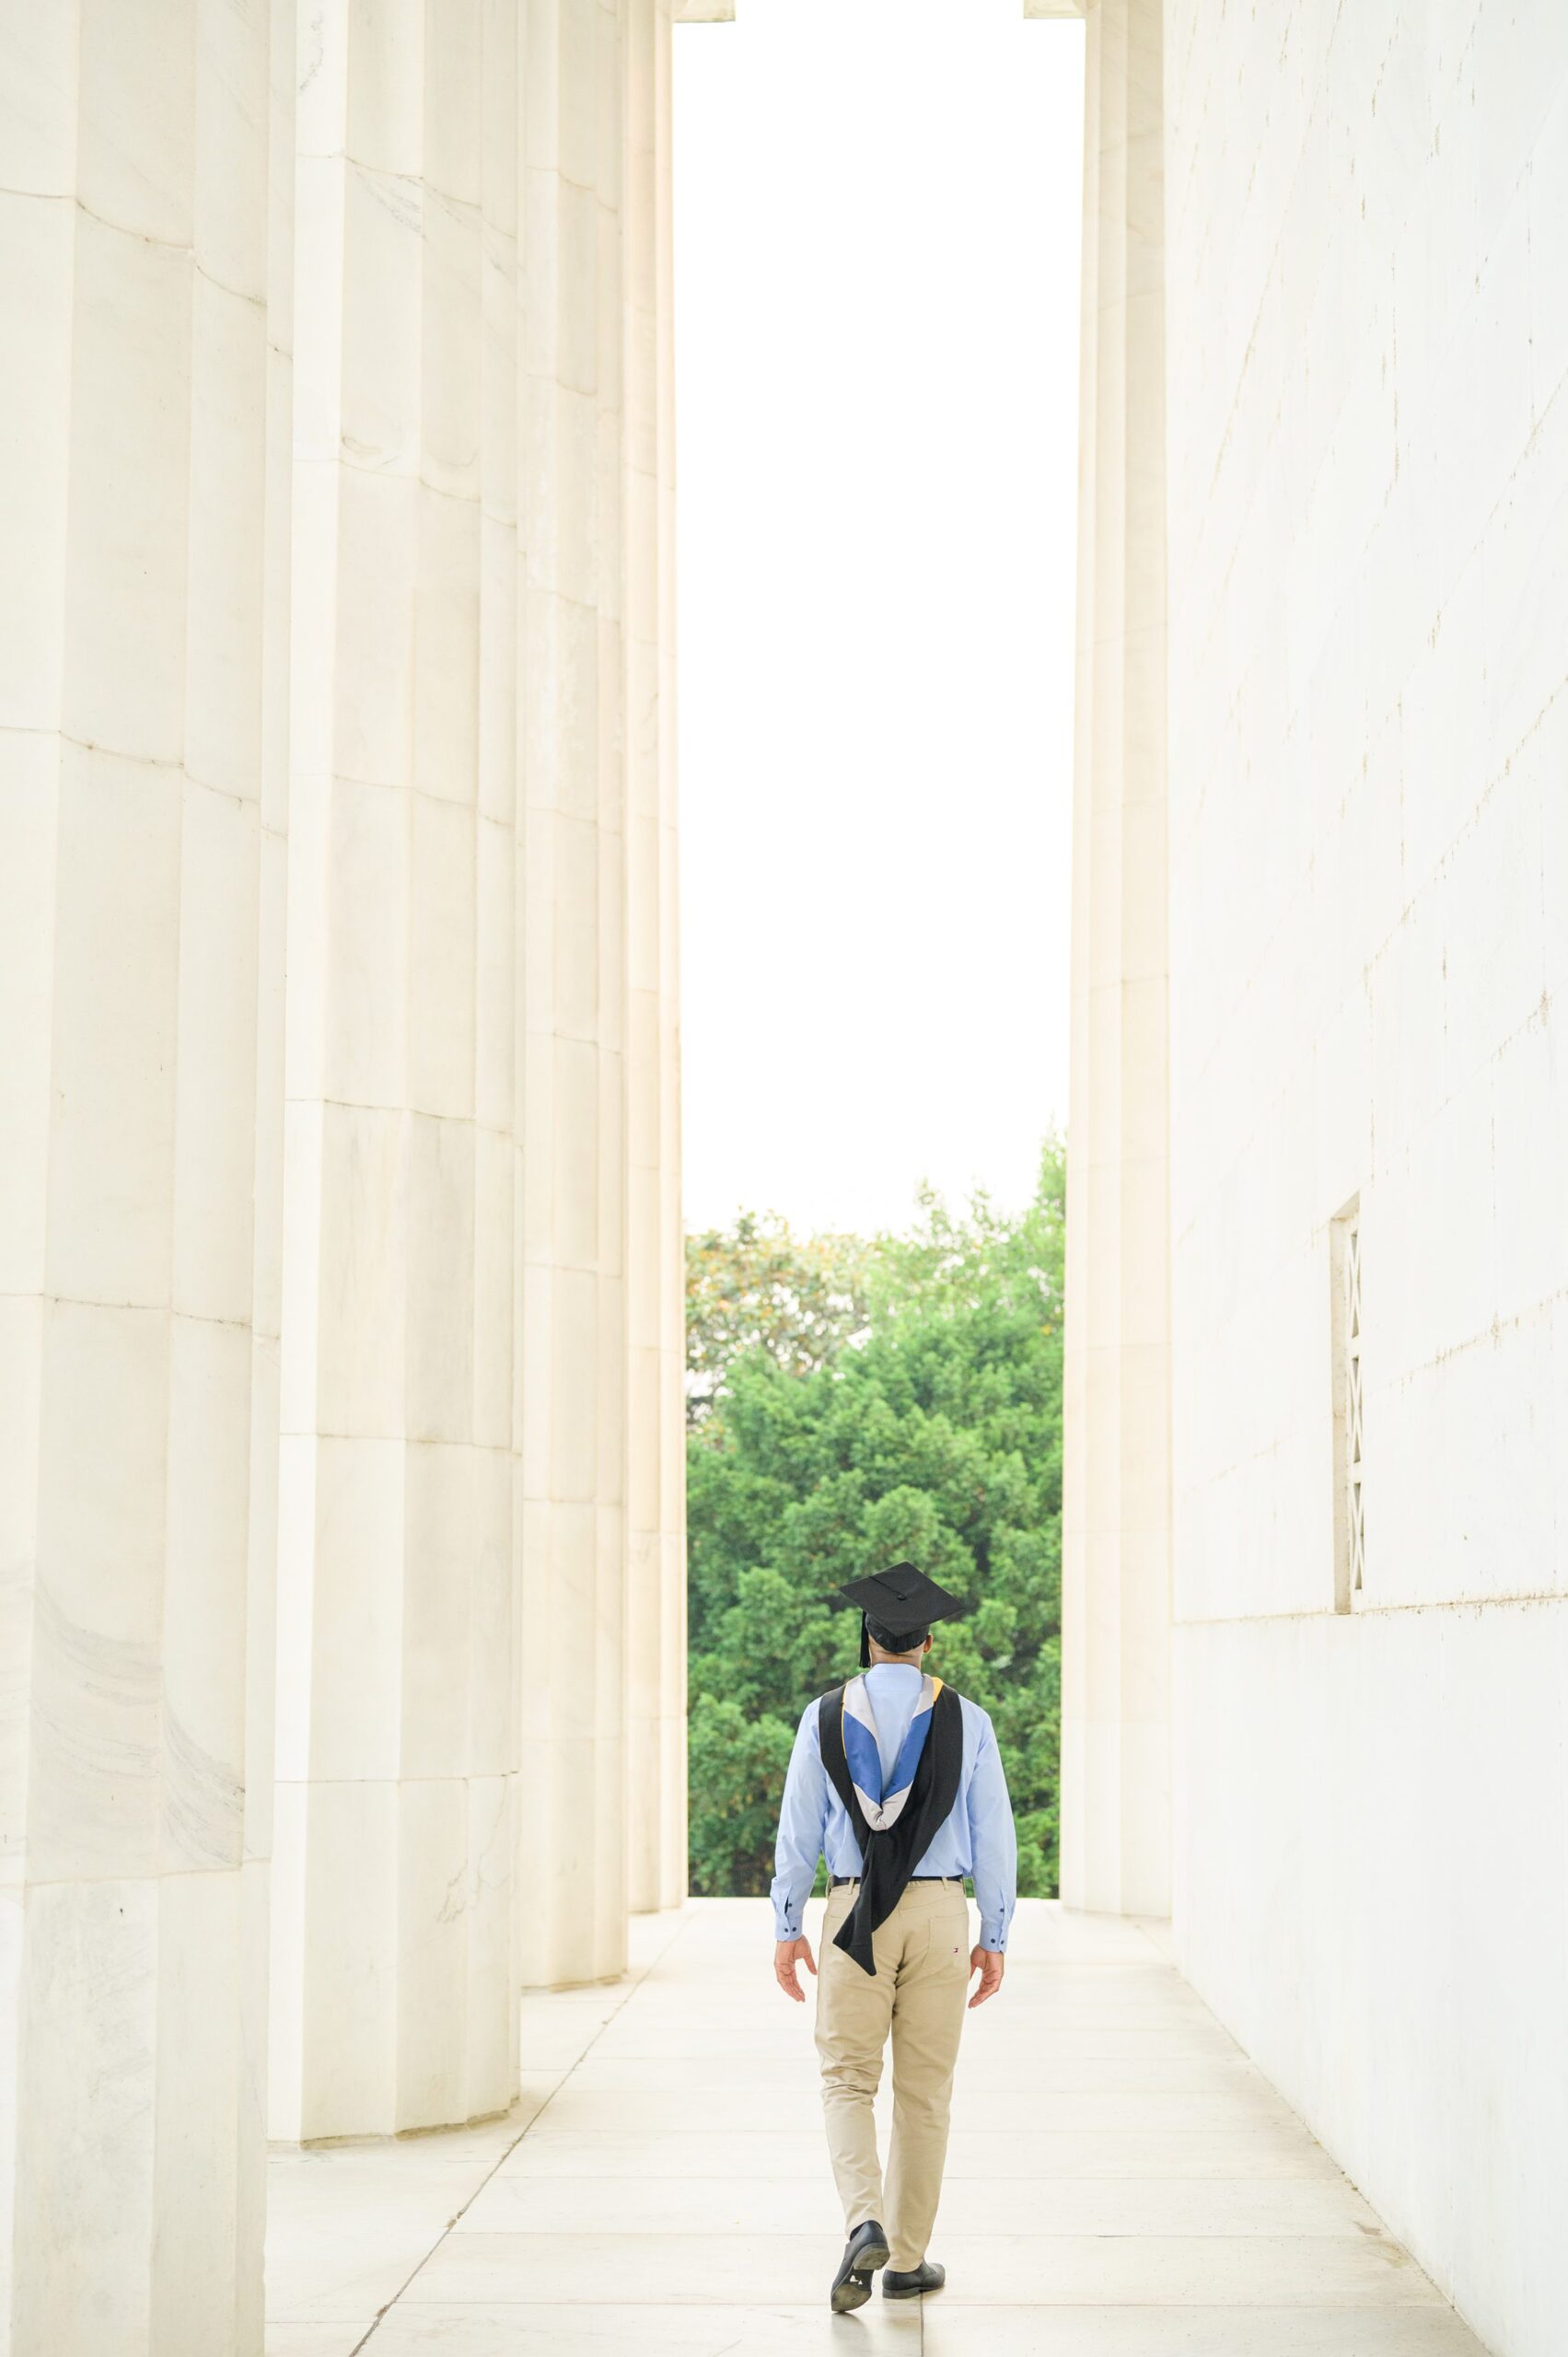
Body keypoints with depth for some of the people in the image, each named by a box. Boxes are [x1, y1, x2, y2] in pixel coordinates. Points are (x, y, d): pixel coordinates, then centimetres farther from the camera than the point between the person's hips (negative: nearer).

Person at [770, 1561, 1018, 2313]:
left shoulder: (826, 1716, -1)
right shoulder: (965, 1719, 0)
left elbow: (798, 1828, 0)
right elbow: (993, 1833, 1)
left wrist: (787, 1929, 6)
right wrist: (994, 1938, 7)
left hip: (853, 1913, -1)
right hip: (939, 1913, 1)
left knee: (847, 2080, 7)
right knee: (925, 2092, 10)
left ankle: (865, 2222, -16)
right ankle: (908, 2259, 16)